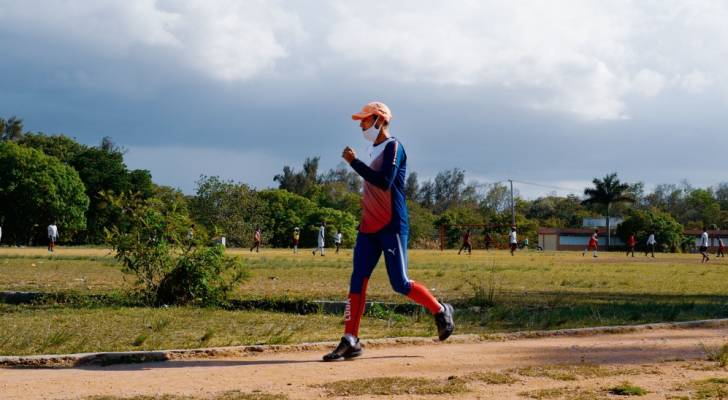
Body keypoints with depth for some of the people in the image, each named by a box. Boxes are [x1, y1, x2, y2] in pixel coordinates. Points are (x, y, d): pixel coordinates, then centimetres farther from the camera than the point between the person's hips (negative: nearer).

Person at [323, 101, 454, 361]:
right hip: (369, 227, 8)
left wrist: (354, 162, -20)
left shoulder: (393, 147, -10)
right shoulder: (373, 150, 18)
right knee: (357, 280, -1)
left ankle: (440, 311, 16)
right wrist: (367, 201, 12)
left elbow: (384, 182, -23)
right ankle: (350, 341, -3)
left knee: (400, 284, -6)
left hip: (392, 226, -8)